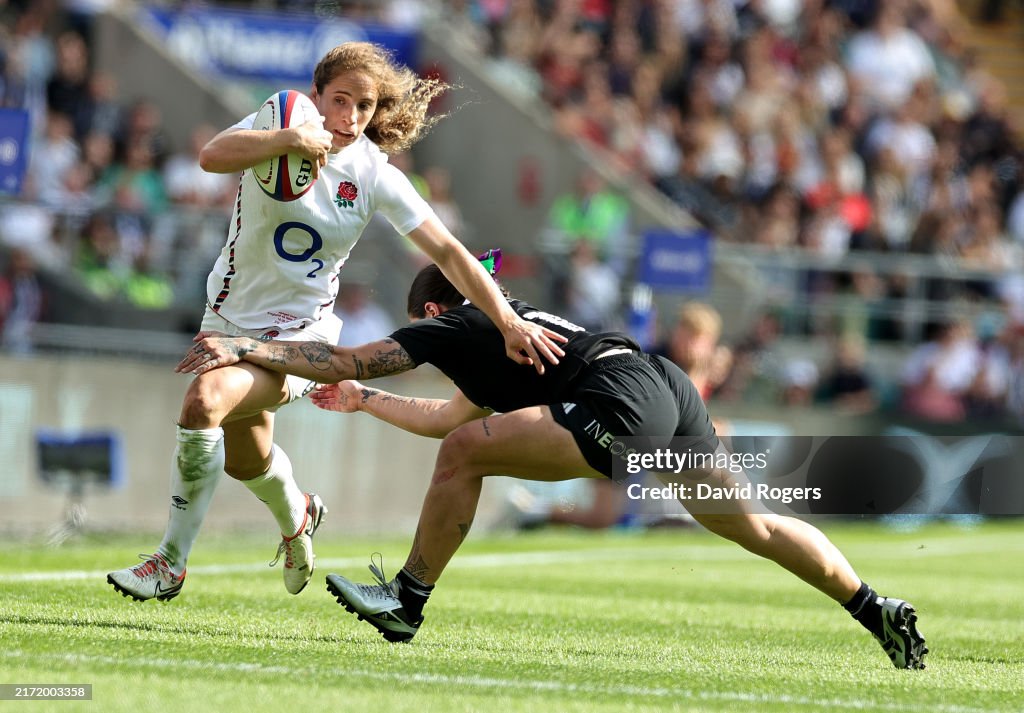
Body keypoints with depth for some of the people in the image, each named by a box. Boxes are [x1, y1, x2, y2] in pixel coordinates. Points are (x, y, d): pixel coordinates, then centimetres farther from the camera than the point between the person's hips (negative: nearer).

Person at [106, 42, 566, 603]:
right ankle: (297, 516, 59)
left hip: (301, 334, -3)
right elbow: (212, 156, -34)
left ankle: (170, 564, -17)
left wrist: (508, 322, -20)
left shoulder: (376, 175, -13)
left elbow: (448, 253, -12)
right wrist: (292, 140, -49)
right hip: (233, 317, 3)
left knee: (205, 402, -30)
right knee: (247, 461, 21)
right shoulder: (281, 127, -13)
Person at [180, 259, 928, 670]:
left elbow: (346, 359, 9)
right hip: (672, 385, 9)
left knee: (465, 454, -6)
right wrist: (362, 401, 57)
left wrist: (244, 348, 13)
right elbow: (445, 414, 49)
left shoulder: (452, 327, 12)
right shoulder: (504, 339, 35)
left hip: (623, 399, -9)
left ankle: (406, 602, 0)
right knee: (750, 525, 18)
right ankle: (881, 613, 17)